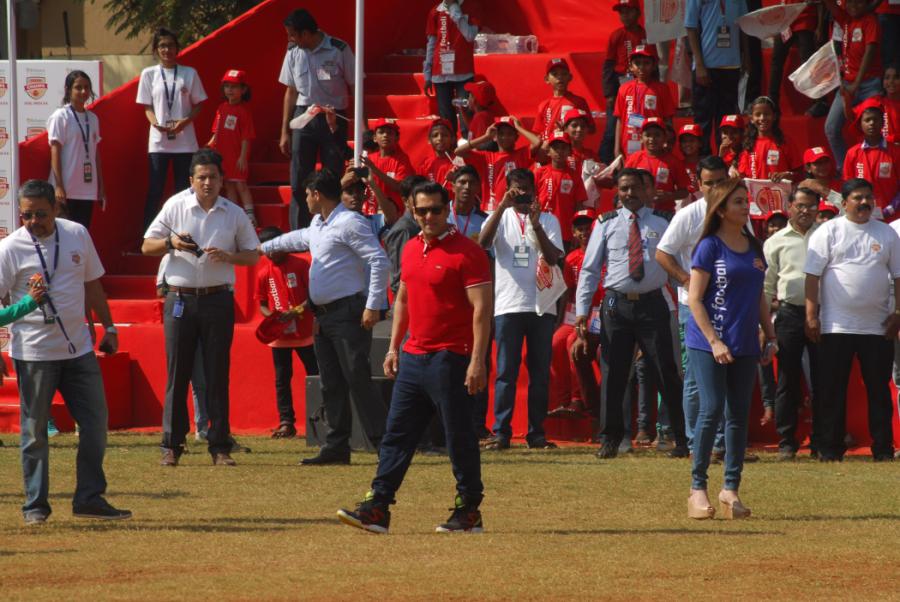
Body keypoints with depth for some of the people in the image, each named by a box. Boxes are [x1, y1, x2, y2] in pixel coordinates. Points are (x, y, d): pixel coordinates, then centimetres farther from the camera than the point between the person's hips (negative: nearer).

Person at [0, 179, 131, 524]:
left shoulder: (77, 236, 5)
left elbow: (92, 285, 16)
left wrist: (108, 328, 16)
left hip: (79, 349, 4)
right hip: (34, 353, -4)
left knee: (95, 423, 3)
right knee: (34, 431, 2)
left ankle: (89, 498, 11)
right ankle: (35, 505, 11)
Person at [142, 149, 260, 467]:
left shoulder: (235, 214, 5)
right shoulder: (176, 206, 3)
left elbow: (253, 255, 9)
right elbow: (147, 246, 7)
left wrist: (227, 256, -11)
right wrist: (171, 243, -14)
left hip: (218, 300, 1)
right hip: (180, 299, -1)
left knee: (217, 374, 1)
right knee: (177, 373, -1)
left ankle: (220, 446, 5)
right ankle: (171, 446, 3)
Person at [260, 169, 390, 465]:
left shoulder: (349, 223, -12)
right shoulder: (318, 226, 18)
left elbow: (379, 261, -18)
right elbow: (298, 239, 42)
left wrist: (372, 307, -22)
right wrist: (265, 247, 56)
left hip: (348, 314, -9)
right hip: (324, 316, 9)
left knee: (358, 380, -14)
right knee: (331, 384, 8)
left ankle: (385, 444, -14)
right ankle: (337, 447, 10)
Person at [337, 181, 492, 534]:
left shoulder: (467, 252, -10)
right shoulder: (411, 249, 14)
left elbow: (482, 309, -14)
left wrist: (477, 361, -20)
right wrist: (394, 347, 18)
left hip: (450, 359, -8)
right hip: (413, 356, 8)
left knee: (459, 437, -1)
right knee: (397, 434, 5)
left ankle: (469, 512, 7)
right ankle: (377, 509, 4)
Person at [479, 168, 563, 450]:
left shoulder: (548, 220, 9)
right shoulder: (500, 217, 7)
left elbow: (553, 258, -5)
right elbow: (483, 241, -14)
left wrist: (536, 226, -18)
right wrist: (502, 206, -21)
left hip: (541, 307, 1)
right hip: (508, 306, -1)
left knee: (540, 371, 4)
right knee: (506, 371, -3)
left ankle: (536, 433, 9)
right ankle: (501, 432, -2)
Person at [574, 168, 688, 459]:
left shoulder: (661, 223, 6)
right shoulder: (607, 224, 7)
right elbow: (589, 270, 6)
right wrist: (582, 312, -1)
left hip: (652, 303, -1)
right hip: (617, 304, 1)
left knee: (666, 372, 1)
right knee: (613, 373, 4)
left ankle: (682, 438, 8)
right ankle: (611, 438, 15)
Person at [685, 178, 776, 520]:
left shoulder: (754, 248, 13)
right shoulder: (709, 247, -6)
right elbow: (694, 299, -10)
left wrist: (770, 338, 14)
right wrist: (714, 341, -16)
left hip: (745, 346, 6)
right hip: (708, 343, -6)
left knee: (739, 415, 6)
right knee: (712, 410, -11)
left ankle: (731, 488, 11)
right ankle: (698, 488, -5)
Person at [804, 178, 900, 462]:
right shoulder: (828, 231, 1)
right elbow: (813, 275, -2)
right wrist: (811, 315, -9)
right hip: (836, 328, -3)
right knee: (832, 390, -1)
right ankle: (830, 448, 4)